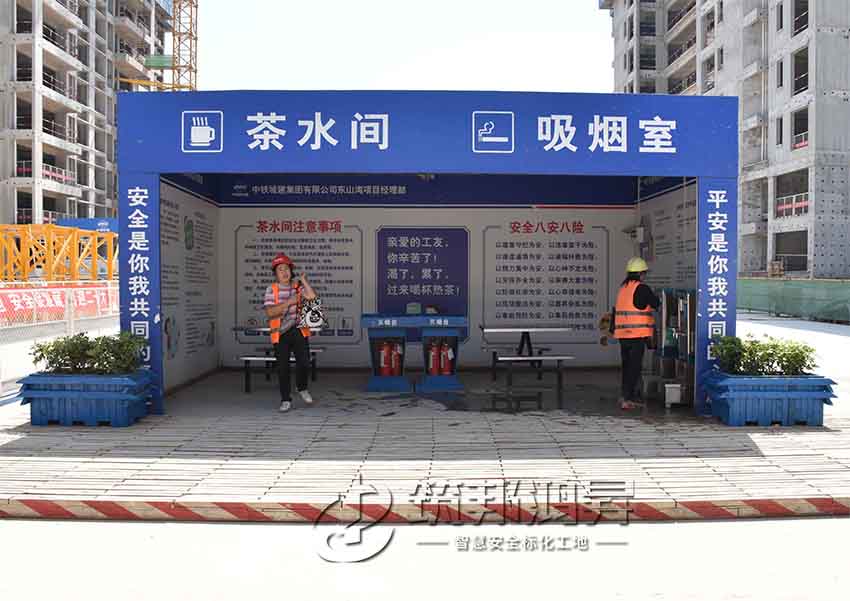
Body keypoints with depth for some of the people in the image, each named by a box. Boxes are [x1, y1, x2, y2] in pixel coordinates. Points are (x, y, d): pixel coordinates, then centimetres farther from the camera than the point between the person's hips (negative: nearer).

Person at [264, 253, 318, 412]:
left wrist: (303, 280, -8)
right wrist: (288, 302, -17)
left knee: (304, 363, -4)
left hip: (299, 331, 1)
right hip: (280, 334, -1)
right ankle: (286, 399, 16)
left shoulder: (298, 287, 5)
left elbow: (312, 298, -11)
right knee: (283, 367, 3)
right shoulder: (271, 290, -1)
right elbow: (270, 312, -11)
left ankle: (302, 388, 26)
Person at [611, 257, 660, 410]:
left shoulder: (623, 288, 13)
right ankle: (626, 398, -7)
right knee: (634, 367, -4)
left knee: (627, 366, 14)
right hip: (637, 334, -7)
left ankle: (632, 396, 21)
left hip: (622, 334, 7)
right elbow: (657, 304, -2)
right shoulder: (642, 289, -9)